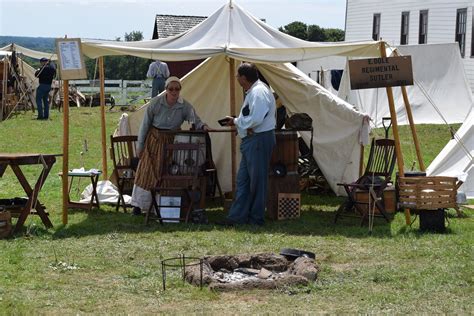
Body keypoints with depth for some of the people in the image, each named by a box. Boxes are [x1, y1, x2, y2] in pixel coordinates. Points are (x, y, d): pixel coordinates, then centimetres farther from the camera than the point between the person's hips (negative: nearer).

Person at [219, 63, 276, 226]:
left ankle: (256, 218, 6)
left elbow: (256, 119, -25)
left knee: (257, 179, -2)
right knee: (243, 179, 11)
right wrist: (237, 121, 3)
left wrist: (236, 122, -11)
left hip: (259, 140, -11)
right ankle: (237, 216, 14)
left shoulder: (259, 92, -17)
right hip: (251, 140, 11)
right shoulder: (253, 91, 17)